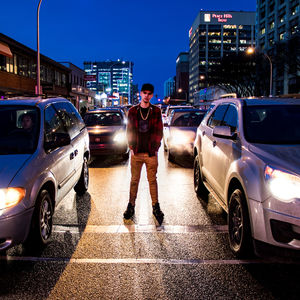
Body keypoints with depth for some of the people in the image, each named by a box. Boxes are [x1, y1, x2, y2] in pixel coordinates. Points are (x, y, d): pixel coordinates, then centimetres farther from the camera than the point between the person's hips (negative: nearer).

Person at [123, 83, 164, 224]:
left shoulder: (156, 111, 3)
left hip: (151, 153, -1)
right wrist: (131, 147, 0)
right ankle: (131, 205, 20)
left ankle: (156, 207, 16)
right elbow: (129, 130, 7)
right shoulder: (132, 111, 5)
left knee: (152, 180, 6)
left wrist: (156, 148, -2)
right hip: (136, 153, 1)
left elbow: (159, 131, 4)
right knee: (134, 180, 9)